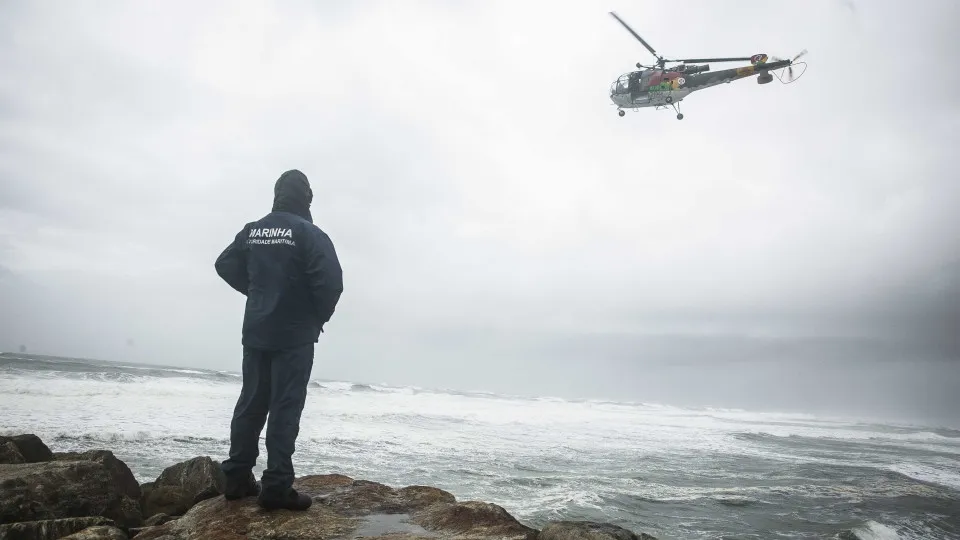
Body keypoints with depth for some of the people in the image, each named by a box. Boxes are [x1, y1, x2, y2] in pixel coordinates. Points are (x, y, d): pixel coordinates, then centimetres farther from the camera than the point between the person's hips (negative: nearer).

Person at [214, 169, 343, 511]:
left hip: (255, 332, 6)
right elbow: (331, 281, -22)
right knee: (285, 408, -3)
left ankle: (237, 479, 20)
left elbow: (225, 265, 17)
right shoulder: (309, 234, -12)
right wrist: (320, 316, -5)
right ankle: (276, 487, -1)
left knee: (251, 403, 13)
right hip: (294, 335, -6)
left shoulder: (252, 231, 8)